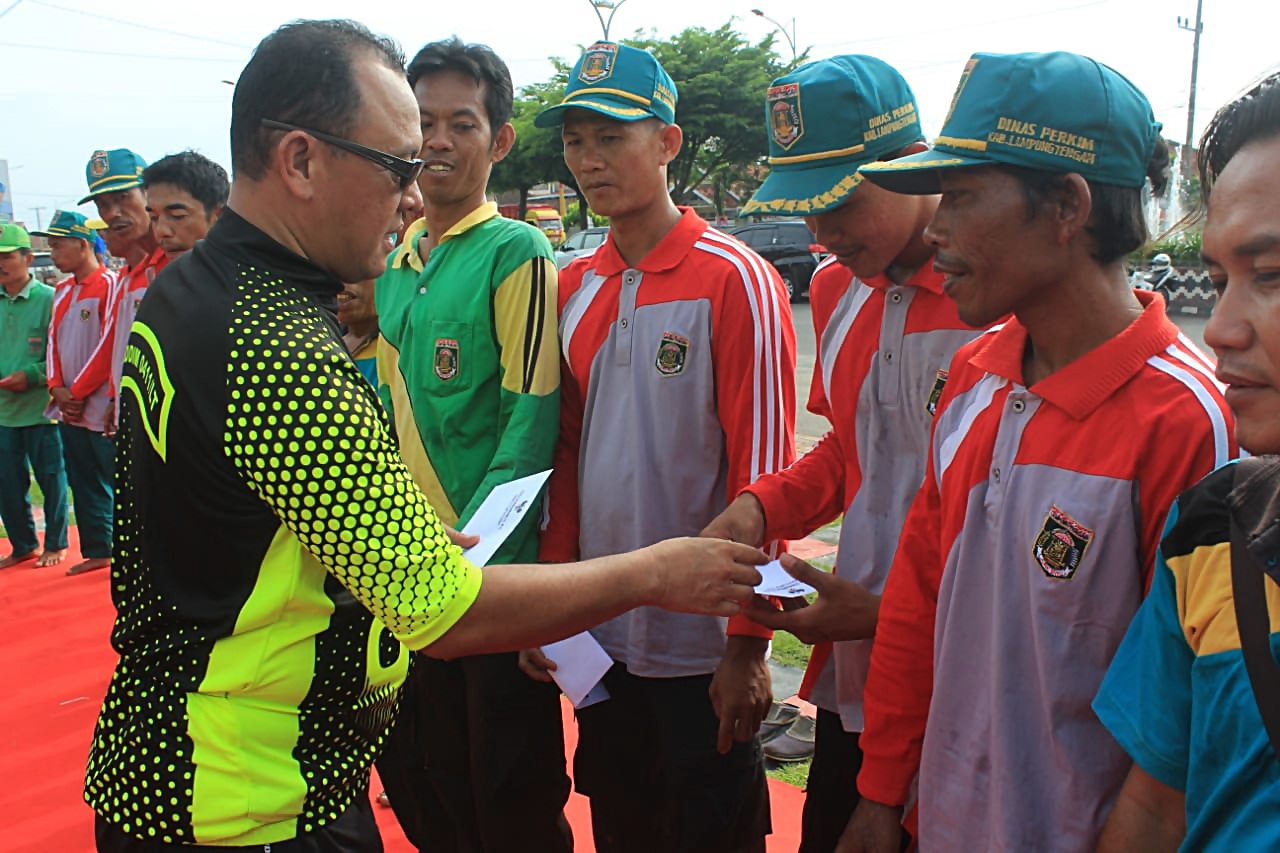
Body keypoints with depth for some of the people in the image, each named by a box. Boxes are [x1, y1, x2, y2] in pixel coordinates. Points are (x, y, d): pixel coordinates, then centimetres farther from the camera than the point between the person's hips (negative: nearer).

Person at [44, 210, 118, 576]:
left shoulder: (109, 285, -10)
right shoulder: (62, 291, 15)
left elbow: (109, 345, -15)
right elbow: (54, 341, 15)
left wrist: (79, 391, -12)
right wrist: (58, 388, 0)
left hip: (102, 408, -8)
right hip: (69, 409, 8)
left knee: (117, 484, -3)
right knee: (83, 484, 13)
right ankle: (97, 551, 23)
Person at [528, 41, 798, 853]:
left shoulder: (736, 281, -13)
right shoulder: (574, 286, 6)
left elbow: (763, 473, -14)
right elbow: (568, 451, 10)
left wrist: (748, 644, -13)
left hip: (702, 646, -6)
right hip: (598, 636, 6)